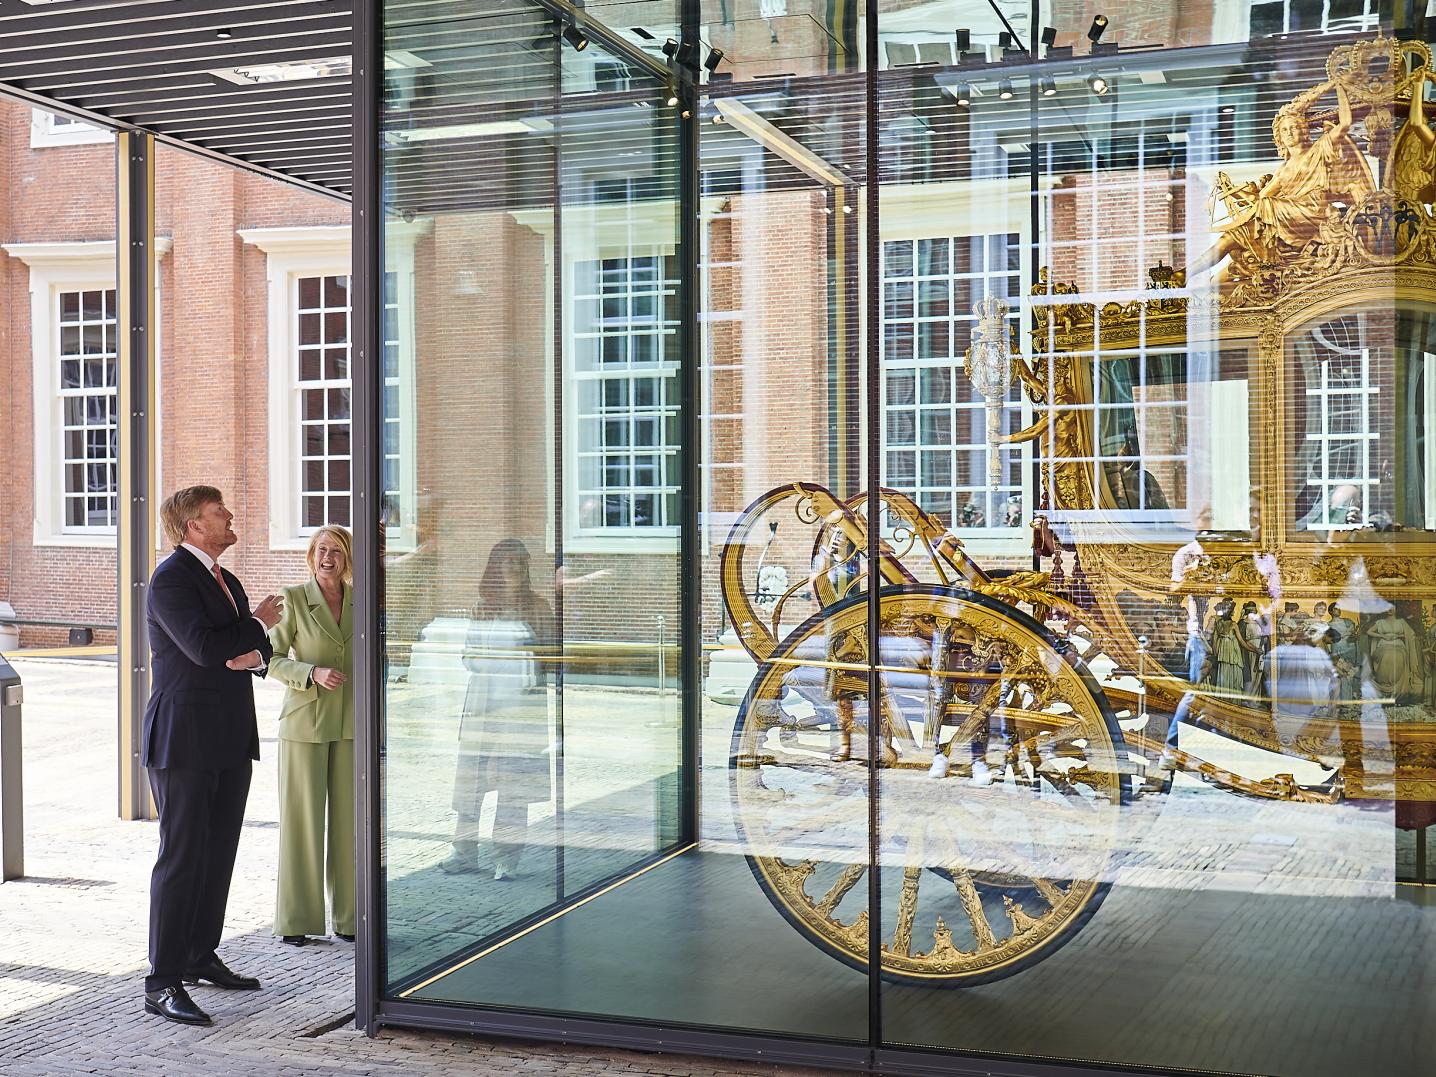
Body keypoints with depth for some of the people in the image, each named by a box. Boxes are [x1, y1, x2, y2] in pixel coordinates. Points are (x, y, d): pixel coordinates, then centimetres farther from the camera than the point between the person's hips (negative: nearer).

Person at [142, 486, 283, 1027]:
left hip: (231, 740, 9)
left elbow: (260, 647, 17)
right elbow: (203, 647, -23)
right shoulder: (171, 578, -10)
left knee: (219, 854, 14)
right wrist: (257, 622, -7)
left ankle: (201, 957, 26)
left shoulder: (226, 580, 18)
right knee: (183, 856, -8)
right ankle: (163, 983, -4)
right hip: (185, 739, -9)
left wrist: (254, 655, -7)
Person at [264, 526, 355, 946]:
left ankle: (347, 916, 16)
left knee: (349, 818, 6)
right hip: (304, 722, -3)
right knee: (301, 819, 1)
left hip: (350, 724, 3)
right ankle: (296, 919, 11)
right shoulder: (294, 598, -3)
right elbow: (272, 659, -4)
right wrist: (313, 673, -19)